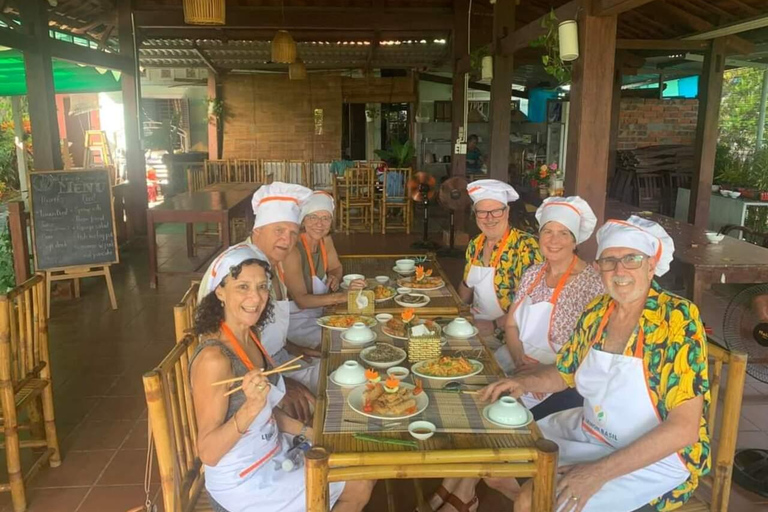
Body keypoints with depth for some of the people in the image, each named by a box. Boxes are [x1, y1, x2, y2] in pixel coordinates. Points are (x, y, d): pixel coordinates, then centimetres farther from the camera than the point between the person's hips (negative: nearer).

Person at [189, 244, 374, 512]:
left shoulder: (249, 337, -1)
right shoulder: (214, 359, -28)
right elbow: (208, 453, -26)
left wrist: (307, 431, 2)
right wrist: (251, 407, -39)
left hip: (275, 454, 8)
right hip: (244, 483, -8)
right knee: (360, 486, 1)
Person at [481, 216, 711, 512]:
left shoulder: (678, 318, -20)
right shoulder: (597, 312, -1)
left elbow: (684, 427, -24)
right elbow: (564, 372, 13)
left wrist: (600, 471, -28)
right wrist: (524, 382, -8)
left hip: (656, 458, -6)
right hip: (589, 431, 7)